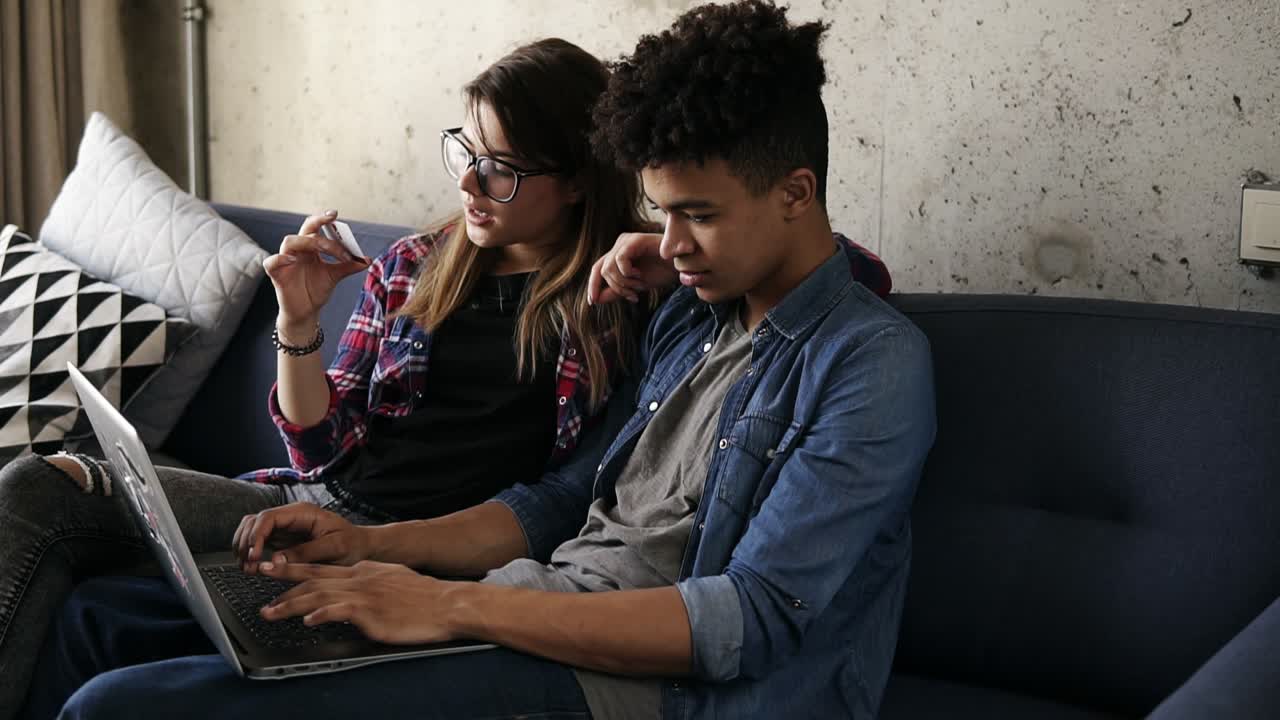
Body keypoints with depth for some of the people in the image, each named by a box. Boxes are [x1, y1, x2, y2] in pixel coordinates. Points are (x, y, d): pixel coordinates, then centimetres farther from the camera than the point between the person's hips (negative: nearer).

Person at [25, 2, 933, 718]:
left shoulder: (874, 364, -10)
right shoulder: (689, 318, 17)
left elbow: (749, 622, -20)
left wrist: (451, 605, -22)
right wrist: (371, 545, 5)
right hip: (531, 617, 9)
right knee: (95, 617, 6)